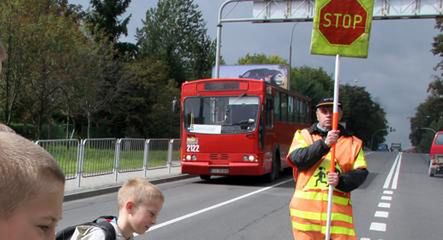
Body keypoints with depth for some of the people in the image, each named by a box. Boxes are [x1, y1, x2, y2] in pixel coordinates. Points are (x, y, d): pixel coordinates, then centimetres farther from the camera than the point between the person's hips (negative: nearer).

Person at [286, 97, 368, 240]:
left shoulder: (352, 142, 12)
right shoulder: (303, 135, 10)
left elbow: (361, 173, 4)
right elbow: (297, 159, -9)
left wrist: (341, 181, -16)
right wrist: (324, 144, -20)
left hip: (338, 208, 1)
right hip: (306, 206, 0)